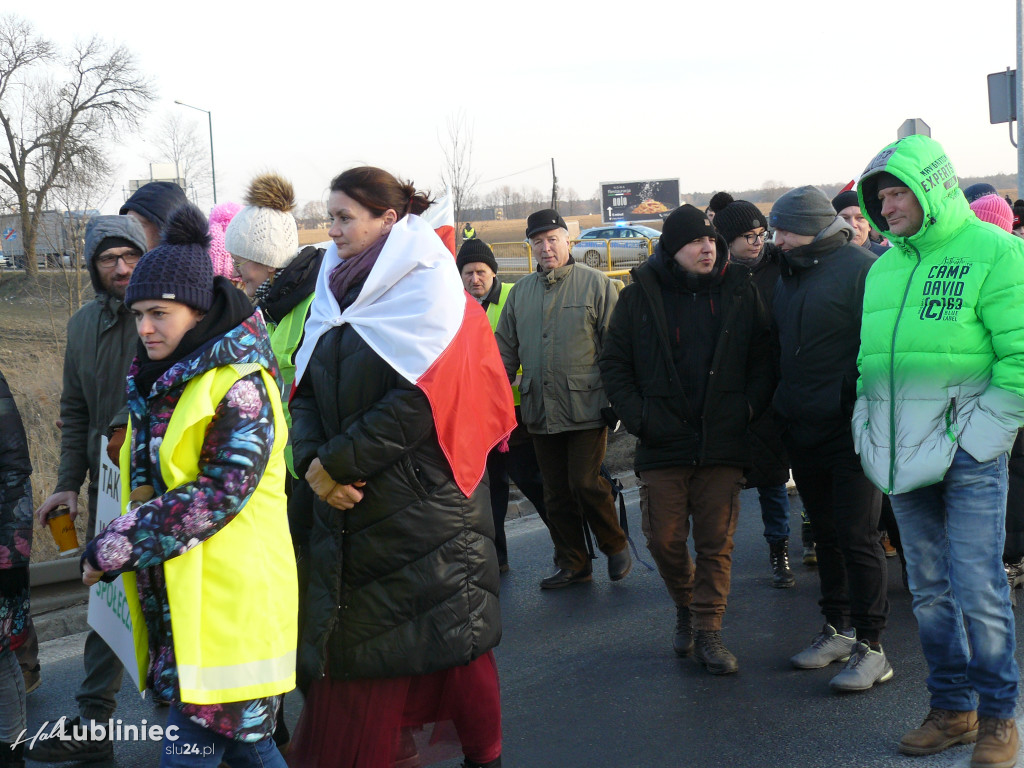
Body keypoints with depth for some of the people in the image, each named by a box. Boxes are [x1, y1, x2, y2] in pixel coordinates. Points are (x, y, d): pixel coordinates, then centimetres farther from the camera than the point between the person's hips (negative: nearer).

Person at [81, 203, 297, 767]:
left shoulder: (239, 385, -13)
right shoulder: (157, 381, 13)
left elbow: (223, 491, -20)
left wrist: (116, 546, -18)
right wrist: (114, 546, 6)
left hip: (229, 602, -8)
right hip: (172, 596, 8)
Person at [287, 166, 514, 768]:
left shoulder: (427, 291, -8)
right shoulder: (335, 296, 12)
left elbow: (421, 400, -18)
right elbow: (306, 392, 7)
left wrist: (337, 462, -18)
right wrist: (312, 461, -11)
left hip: (424, 504, -6)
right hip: (349, 509, 6)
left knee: (450, 640, 3)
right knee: (347, 645, 7)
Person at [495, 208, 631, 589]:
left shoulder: (595, 283, -1)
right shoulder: (520, 292, 13)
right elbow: (506, 349, 19)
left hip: (586, 406, -5)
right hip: (540, 411, 5)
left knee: (585, 483, -8)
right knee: (556, 493, 9)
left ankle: (615, 546, 16)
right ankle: (572, 564, 21)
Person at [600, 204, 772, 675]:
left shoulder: (740, 292, 6)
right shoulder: (640, 296, 3)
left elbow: (763, 358, 11)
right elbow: (614, 365, 6)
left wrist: (749, 407, -2)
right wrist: (637, 417, -4)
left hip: (723, 442, 1)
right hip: (663, 443, 0)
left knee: (716, 542, 2)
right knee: (664, 539, 2)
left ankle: (708, 630, 13)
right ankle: (685, 605, 29)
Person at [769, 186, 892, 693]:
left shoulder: (860, 268, -11)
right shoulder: (790, 274, 14)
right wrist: (780, 406, 17)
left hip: (850, 431, -8)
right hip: (803, 431, 8)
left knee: (858, 537, -5)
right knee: (826, 533, 16)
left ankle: (871, 647, 3)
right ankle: (838, 629, 28)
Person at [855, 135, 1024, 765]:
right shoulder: (884, 268, 13)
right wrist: (872, 431, 8)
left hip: (968, 459, -6)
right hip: (905, 458, 6)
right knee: (930, 589, 12)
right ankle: (952, 708, 24)